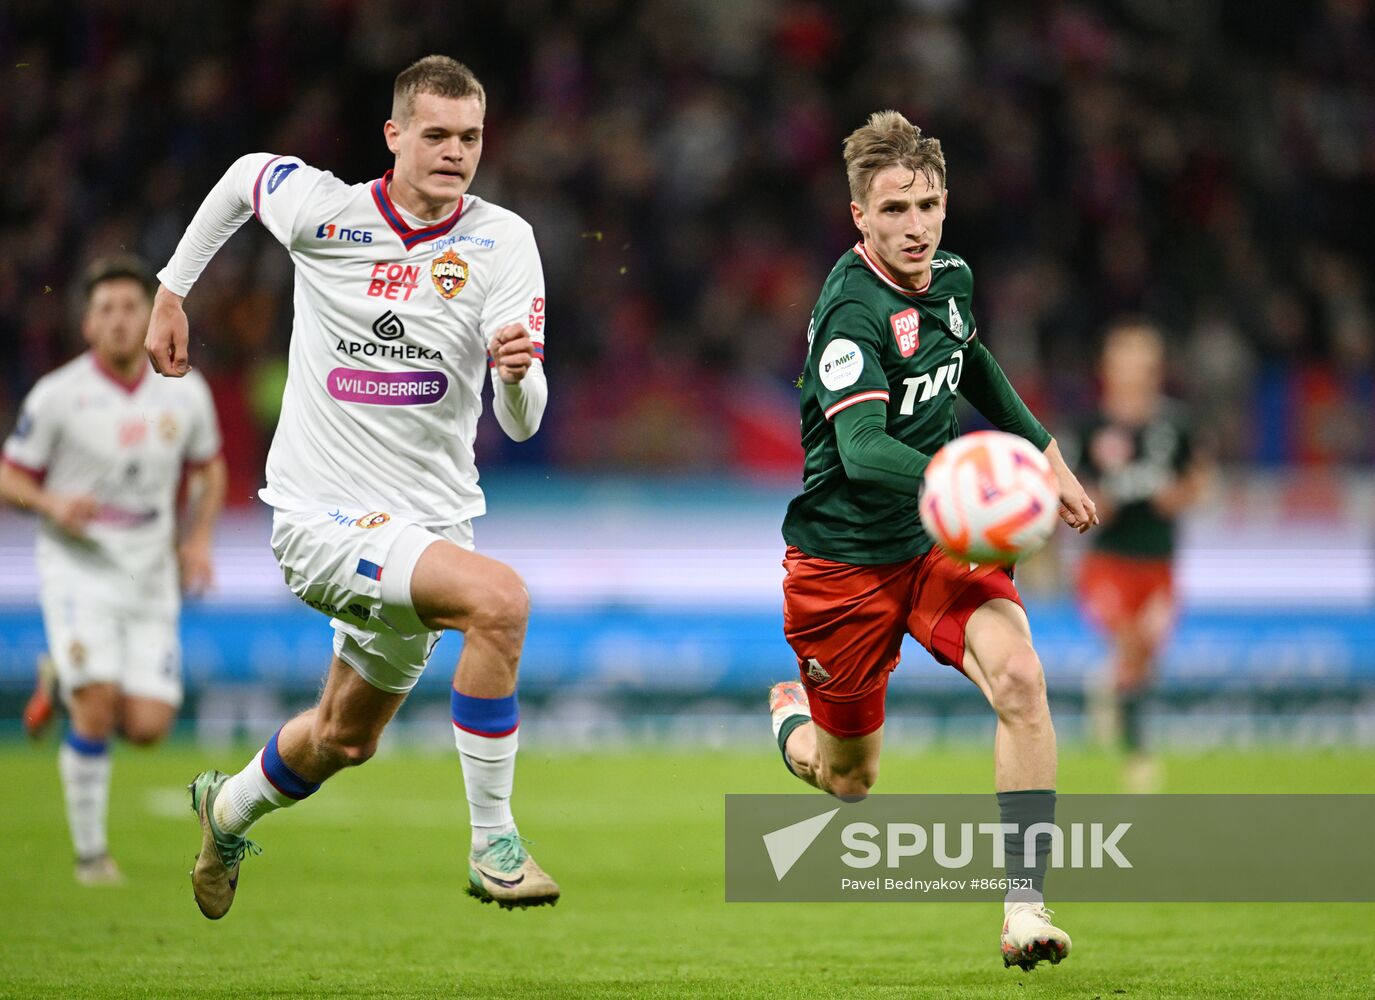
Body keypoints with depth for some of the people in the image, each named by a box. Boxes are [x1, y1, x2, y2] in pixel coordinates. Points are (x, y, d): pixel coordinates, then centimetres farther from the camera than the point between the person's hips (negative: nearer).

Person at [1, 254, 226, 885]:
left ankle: (66, 683, 27)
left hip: (150, 578, 3)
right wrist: (52, 503, -22)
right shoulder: (57, 396, -9)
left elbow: (208, 470, 17)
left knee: (147, 727, -6)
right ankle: (90, 851, -2)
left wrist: (198, 539, 1)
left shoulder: (185, 394, 0)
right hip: (77, 567, -3)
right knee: (97, 710, -19)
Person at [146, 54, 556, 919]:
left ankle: (227, 812, 55)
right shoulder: (322, 210, -9)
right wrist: (171, 291, 18)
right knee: (500, 597, -30)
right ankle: (493, 844, -21)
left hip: (434, 516, 5)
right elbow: (243, 176, 15)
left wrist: (519, 371, -33)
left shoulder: (503, 240, -5)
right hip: (323, 515, -4)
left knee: (345, 738, 23)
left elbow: (522, 424, -10)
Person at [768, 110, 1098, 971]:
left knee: (1018, 676, -25)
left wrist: (1048, 456, 27)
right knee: (851, 781, 10)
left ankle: (1026, 901, -23)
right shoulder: (852, 311, -22)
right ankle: (792, 718, 48)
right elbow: (861, 450, -36)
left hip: (942, 542, 5)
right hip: (846, 557, -5)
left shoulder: (952, 279, 1)